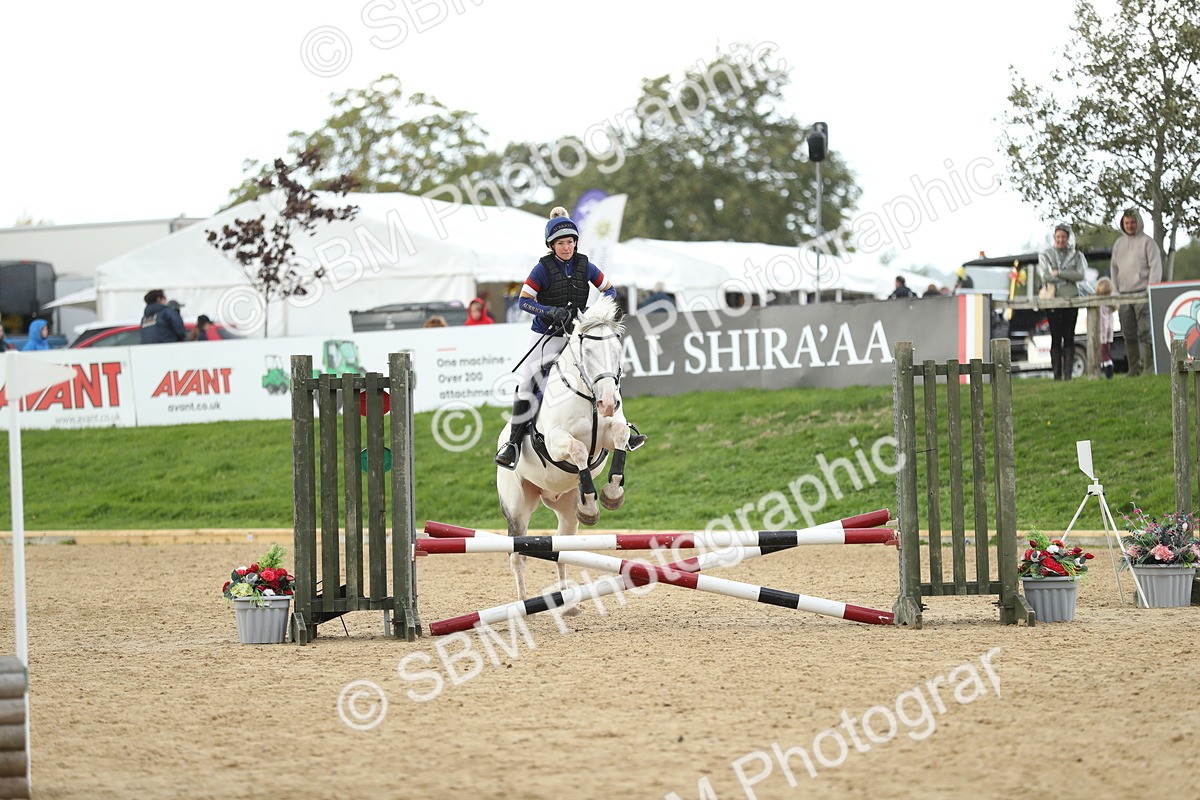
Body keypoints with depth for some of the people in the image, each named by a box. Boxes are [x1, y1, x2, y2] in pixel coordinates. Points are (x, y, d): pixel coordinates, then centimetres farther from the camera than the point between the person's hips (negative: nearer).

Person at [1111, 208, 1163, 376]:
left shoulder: (1147, 242, -1)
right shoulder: (1118, 243, 17)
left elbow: (1155, 266, -6)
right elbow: (1115, 268, 21)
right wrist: (1116, 292, 12)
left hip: (1142, 293, -6)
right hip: (1124, 294, 6)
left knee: (1145, 332, -12)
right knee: (1129, 335, 6)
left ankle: (1149, 367, -12)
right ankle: (1134, 369, 11)